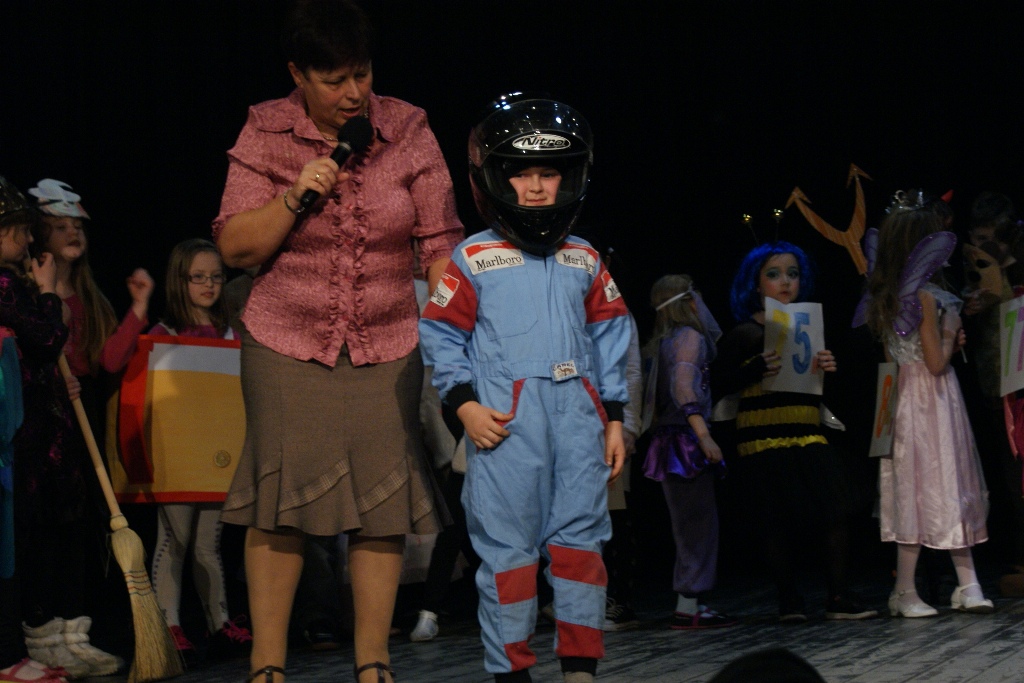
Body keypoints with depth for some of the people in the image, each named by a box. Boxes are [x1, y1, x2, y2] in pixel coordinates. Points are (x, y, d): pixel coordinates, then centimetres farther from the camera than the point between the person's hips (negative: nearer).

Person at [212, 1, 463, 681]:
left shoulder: (408, 130, 0)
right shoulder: (265, 134, -1)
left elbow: (441, 242, 0)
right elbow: (235, 246, -2)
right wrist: (295, 198, -16)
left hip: (389, 347, 1)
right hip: (287, 345, -1)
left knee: (383, 506, -1)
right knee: (279, 503, -2)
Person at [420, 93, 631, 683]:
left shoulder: (585, 262, 14)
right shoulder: (473, 259, 3)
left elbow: (610, 339, 16)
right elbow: (441, 335, 3)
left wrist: (615, 419, 12)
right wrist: (465, 405, -7)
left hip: (577, 417, 3)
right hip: (504, 420, -3)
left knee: (581, 540, 4)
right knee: (507, 546, -1)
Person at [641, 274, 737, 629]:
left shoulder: (659, 344, 17)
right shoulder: (689, 337, -9)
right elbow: (683, 386, -21)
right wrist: (704, 435, -27)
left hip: (668, 440, 9)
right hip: (686, 440, -9)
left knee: (690, 526, 12)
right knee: (699, 522, -7)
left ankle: (689, 604, 13)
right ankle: (688, 605, -8)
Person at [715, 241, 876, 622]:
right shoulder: (745, 333, 2)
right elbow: (721, 383, -5)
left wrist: (829, 368, 0)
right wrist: (758, 369, -20)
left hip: (808, 435, 4)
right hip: (763, 439, -4)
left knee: (835, 508, -10)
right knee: (775, 521, -4)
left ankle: (838, 597, -4)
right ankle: (789, 600, 7)